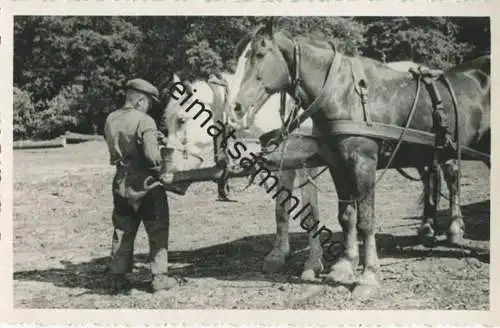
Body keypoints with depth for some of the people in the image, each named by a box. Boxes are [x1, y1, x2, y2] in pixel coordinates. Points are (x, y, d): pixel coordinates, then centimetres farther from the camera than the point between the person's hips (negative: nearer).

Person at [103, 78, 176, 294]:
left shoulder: (110, 120, 5)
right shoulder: (144, 121, -17)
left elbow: (114, 149, 8)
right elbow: (152, 155, -25)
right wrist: (159, 172, -7)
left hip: (121, 183, 6)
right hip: (145, 183, -6)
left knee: (122, 233, 14)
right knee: (157, 232, 8)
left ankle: (118, 279, 17)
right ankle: (159, 278, 12)